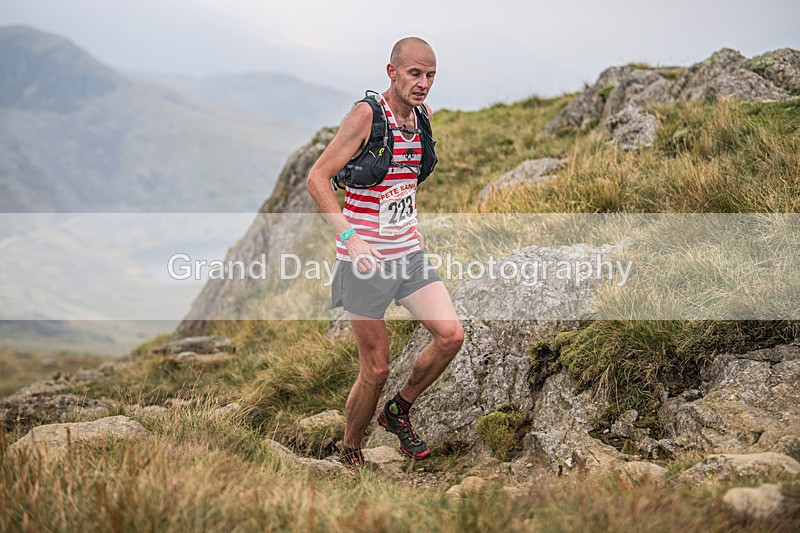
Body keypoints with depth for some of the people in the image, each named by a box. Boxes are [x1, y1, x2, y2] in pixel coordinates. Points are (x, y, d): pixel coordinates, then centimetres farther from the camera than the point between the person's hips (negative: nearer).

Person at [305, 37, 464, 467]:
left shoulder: (423, 117, 6)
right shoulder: (367, 113, -15)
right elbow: (317, 179, -17)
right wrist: (351, 237, -25)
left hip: (409, 253, 6)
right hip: (365, 259, -6)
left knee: (451, 335, -9)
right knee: (376, 370, -1)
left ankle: (399, 411, 16)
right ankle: (351, 453, 23)